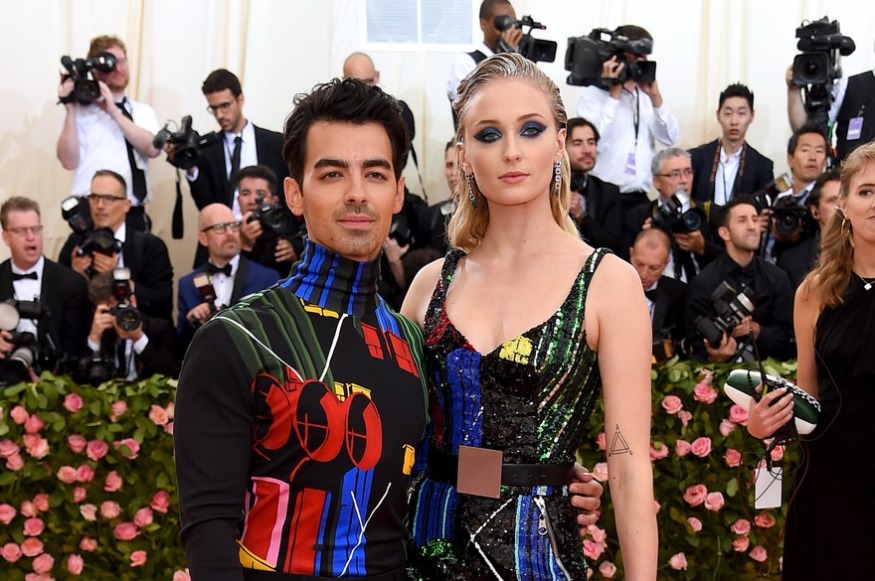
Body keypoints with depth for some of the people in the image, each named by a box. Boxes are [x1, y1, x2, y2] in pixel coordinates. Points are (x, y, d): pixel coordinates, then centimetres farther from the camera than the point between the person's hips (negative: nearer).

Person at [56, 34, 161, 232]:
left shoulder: (143, 112, 12)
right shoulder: (81, 110, 3)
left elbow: (152, 148, -6)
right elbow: (69, 161, -7)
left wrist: (114, 112, -11)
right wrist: (70, 111, -11)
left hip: (134, 214, 3)